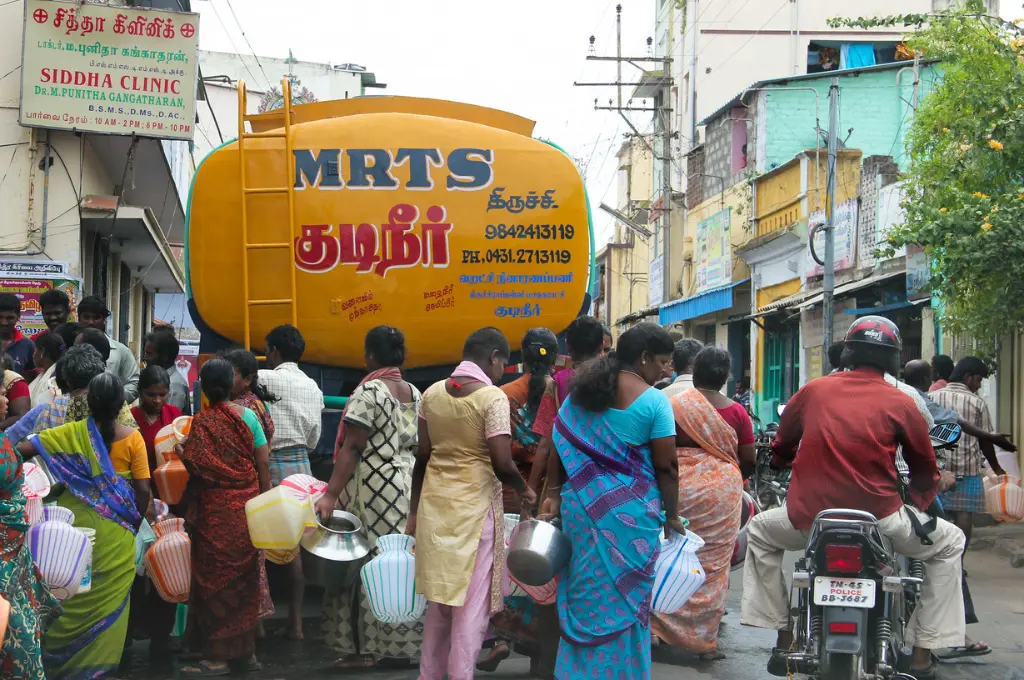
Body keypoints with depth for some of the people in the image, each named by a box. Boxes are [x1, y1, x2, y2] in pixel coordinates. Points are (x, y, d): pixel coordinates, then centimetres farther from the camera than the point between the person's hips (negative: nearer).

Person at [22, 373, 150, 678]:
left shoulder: (72, 433, -6)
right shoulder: (132, 438, -7)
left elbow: (24, 447, -10)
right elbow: (143, 489, -8)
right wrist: (136, 521, 5)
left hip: (76, 526, 0)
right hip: (117, 530, 0)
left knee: (72, 592, 13)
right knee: (110, 595, 10)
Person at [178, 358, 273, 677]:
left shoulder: (202, 422, -10)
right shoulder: (248, 415, 0)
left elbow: (195, 467, -17)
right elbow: (263, 462, -1)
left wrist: (179, 449, 3)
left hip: (215, 510, -4)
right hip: (247, 507, 4)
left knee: (215, 578, 3)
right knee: (245, 574, 13)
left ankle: (217, 656, 5)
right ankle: (246, 651, 20)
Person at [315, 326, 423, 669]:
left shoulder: (369, 391, -11)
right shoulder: (415, 393, 11)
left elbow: (351, 448, -16)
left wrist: (331, 494, -18)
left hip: (374, 488, -7)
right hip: (409, 487, 7)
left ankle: (367, 648, 1)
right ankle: (406, 644, 13)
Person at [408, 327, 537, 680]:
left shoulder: (431, 393, 5)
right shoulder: (492, 397, -13)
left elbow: (422, 456, 8)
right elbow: (501, 463, -18)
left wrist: (414, 510, 14)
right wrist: (525, 489, 1)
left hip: (435, 502, 6)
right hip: (474, 505, -6)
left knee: (439, 597, 17)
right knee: (471, 602, 2)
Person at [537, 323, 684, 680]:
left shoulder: (581, 390, 7)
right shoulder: (653, 401, -9)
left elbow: (561, 446, 7)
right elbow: (666, 467, -9)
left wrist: (553, 493, 10)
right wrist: (671, 516, 1)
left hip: (581, 504, 5)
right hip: (631, 512, -5)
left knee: (584, 594, 12)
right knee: (626, 599, 5)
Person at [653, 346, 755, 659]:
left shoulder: (675, 406, -4)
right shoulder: (736, 411, 0)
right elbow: (749, 459, 3)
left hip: (682, 489, -1)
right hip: (722, 492, 1)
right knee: (714, 564, 6)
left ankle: (662, 627, 12)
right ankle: (705, 638, 10)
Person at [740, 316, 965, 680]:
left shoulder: (813, 390, 5)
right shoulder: (901, 404, 1)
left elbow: (780, 450, 17)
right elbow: (926, 475, 8)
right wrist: (913, 507, 29)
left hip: (809, 518, 2)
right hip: (879, 519, -1)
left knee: (759, 531, 32)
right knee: (949, 543, 23)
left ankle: (784, 637, 24)